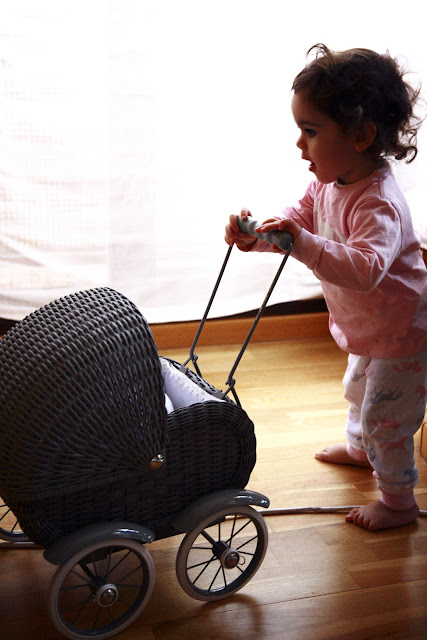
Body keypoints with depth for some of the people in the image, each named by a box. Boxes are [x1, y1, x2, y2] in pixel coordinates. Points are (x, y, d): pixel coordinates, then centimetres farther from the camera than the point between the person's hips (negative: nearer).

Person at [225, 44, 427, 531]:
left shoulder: (378, 203, -36)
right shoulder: (327, 183, -8)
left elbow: (365, 268, -49)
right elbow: (297, 218, 2)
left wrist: (305, 244, -57)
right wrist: (255, 236, -16)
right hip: (367, 328, 10)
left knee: (384, 417, 3)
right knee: (359, 389, 31)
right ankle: (359, 447, 58)